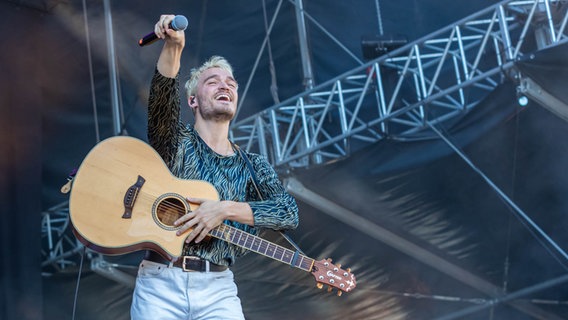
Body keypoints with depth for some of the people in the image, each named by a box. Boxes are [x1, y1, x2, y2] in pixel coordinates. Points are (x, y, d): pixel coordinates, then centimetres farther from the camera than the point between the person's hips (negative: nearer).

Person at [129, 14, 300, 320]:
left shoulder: (253, 166, 14)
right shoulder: (175, 140, 9)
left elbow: (288, 213, -1)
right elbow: (161, 98, -12)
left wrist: (225, 209, -14)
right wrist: (173, 46, -30)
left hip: (217, 288, 1)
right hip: (159, 282, -1)